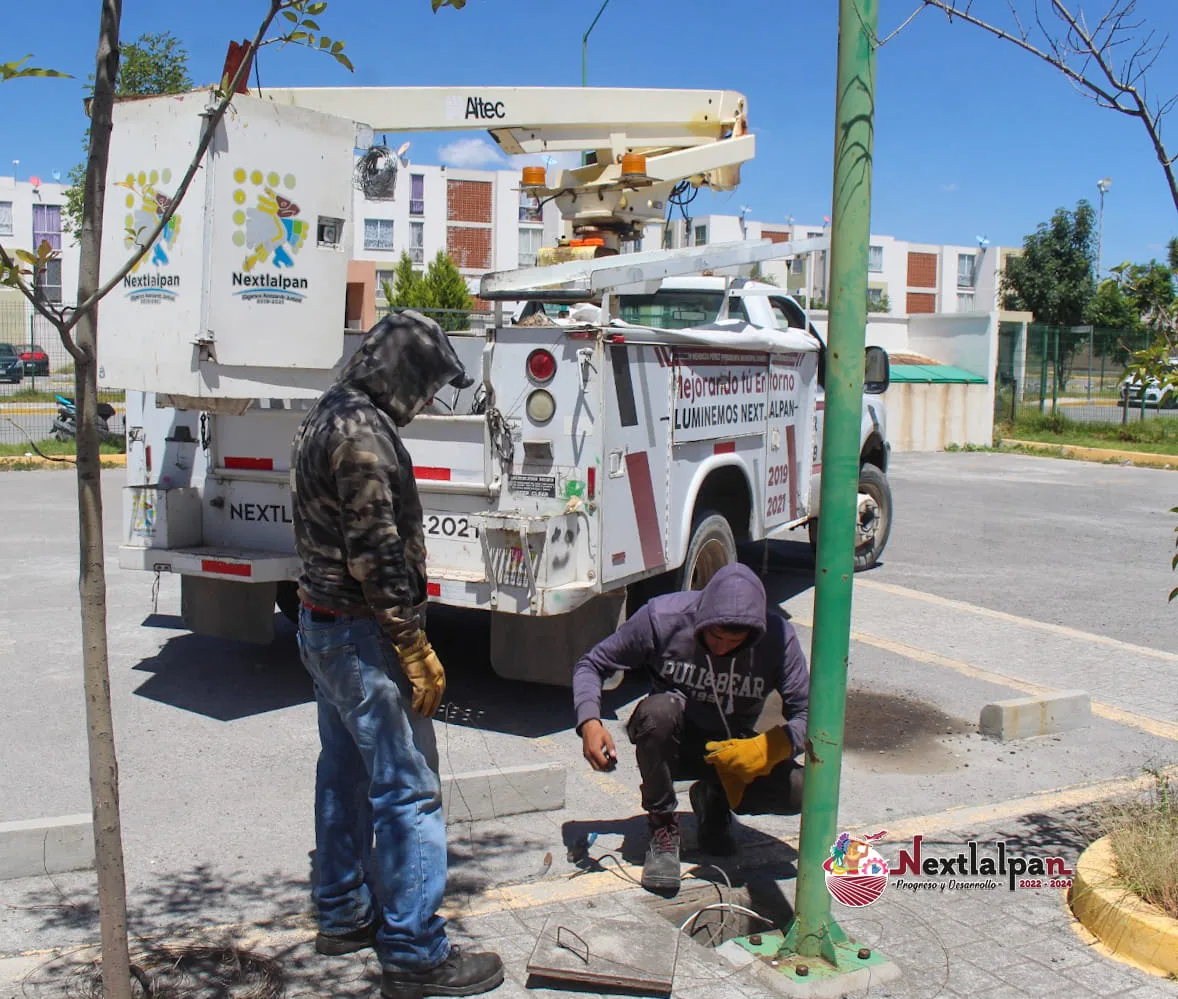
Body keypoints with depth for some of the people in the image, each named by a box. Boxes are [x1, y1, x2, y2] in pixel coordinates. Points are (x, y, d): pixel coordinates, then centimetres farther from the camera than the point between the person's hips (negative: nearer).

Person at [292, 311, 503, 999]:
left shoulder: (330, 417, 12)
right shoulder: (364, 432, -20)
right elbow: (376, 552, -24)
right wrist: (415, 647, -18)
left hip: (323, 624, 11)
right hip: (362, 634, -11)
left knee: (345, 775, 19)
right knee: (408, 791, -5)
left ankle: (342, 915, 32)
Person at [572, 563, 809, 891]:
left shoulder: (778, 637, -19)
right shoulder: (662, 617, -22)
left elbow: (806, 714, -16)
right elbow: (591, 664, -11)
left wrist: (765, 748, -36)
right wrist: (589, 722, -29)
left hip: (730, 752, 1)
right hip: (674, 744, -1)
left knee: (800, 790, -26)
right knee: (659, 710, -37)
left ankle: (714, 800, 6)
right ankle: (662, 824, -12)